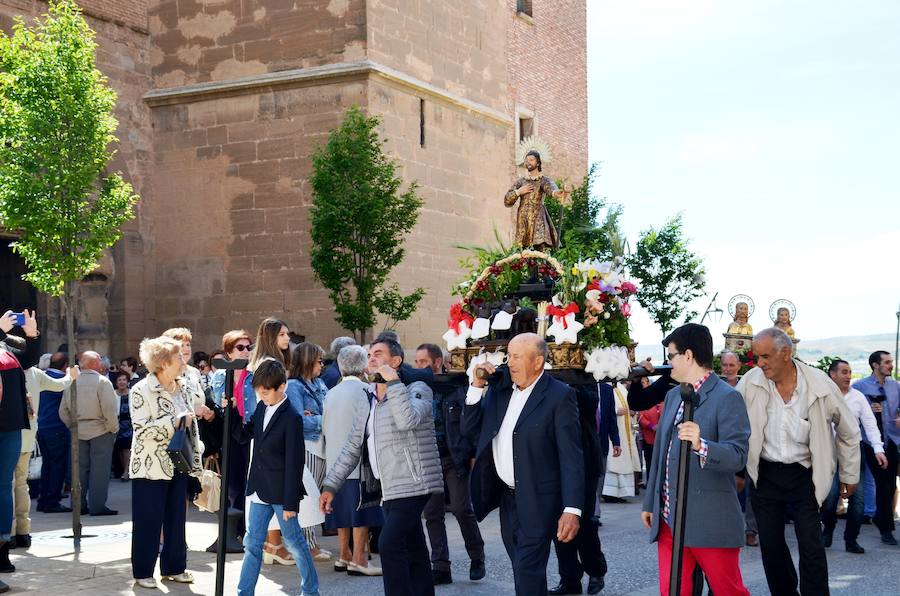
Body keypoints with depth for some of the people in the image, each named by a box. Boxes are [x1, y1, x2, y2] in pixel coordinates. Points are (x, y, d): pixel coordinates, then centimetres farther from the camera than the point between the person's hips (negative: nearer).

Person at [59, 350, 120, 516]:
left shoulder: (72, 382, 3)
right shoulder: (101, 381, -12)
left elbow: (63, 411, 7)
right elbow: (109, 408, -19)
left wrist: (72, 426, 17)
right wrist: (113, 428, -7)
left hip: (78, 432, 5)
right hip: (100, 431, -5)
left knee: (80, 467, 12)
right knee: (99, 469, 0)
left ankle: (79, 504, 16)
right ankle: (97, 505, 0)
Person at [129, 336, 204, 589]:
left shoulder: (183, 387, 8)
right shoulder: (141, 391, -11)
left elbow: (192, 425, 15)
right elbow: (142, 429, -20)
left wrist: (196, 461, 10)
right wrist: (175, 422, -23)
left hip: (178, 465, 6)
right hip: (151, 467, -6)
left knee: (176, 518, 11)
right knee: (148, 521, 1)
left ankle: (174, 567, 22)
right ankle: (143, 572, 12)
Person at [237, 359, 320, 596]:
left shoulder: (292, 418, -17)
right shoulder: (262, 409, 4)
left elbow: (294, 463, -17)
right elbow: (246, 433, 15)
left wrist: (290, 503, -16)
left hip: (280, 492, -6)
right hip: (260, 490, 6)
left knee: (294, 543, 7)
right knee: (252, 544, 7)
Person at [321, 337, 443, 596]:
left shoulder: (417, 390, -4)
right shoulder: (369, 401, 16)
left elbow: (408, 420, -27)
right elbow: (352, 449, 18)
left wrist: (393, 381, -20)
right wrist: (331, 486, 13)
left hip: (411, 485, -7)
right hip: (389, 489, 7)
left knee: (390, 545, -20)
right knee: (413, 554, 9)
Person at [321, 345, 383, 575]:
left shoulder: (331, 393, 8)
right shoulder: (361, 390, -10)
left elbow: (324, 429, 13)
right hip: (357, 461, -7)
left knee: (343, 510, 13)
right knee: (361, 512, -3)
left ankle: (344, 556, 19)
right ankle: (358, 559, -4)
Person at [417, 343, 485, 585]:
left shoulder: (457, 386, -4)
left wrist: (473, 455, -10)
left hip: (454, 458, -4)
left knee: (461, 509, -6)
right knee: (432, 515, 4)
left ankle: (477, 558, 14)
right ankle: (440, 567, 10)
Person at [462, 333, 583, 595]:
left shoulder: (559, 396, -12)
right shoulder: (499, 389, 7)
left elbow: (571, 458, -15)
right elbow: (470, 430, 9)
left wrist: (572, 510, -21)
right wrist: (477, 386, -3)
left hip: (538, 501, -6)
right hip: (506, 498, 6)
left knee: (527, 573, -9)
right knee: (524, 571, 16)